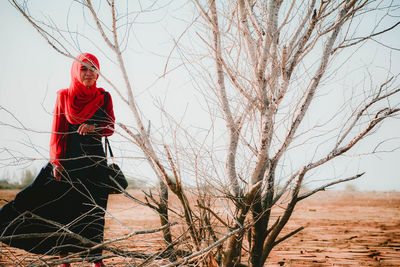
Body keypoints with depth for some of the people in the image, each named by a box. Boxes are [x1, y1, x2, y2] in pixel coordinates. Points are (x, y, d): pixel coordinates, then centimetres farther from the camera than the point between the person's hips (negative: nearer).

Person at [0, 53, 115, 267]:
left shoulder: (103, 97, 5)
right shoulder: (64, 96, 3)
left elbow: (110, 128, 6)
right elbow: (57, 131, 0)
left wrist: (94, 128, -16)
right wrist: (56, 161, -8)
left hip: (94, 159, 1)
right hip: (69, 157, -1)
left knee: (93, 209, 0)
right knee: (64, 205, -2)